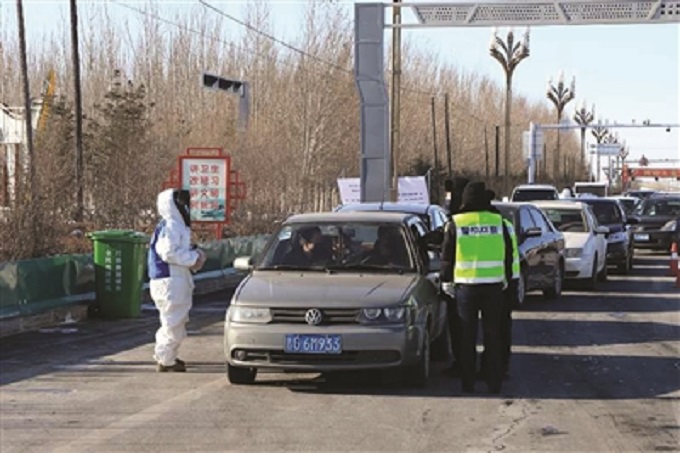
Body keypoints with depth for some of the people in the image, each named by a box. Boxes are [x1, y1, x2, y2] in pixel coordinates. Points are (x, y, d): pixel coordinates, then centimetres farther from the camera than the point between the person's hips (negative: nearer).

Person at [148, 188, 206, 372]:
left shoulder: (178, 226, 17)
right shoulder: (169, 227, -15)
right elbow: (169, 253, -24)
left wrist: (195, 255, 5)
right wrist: (193, 258, -17)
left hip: (178, 280, 11)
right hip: (169, 281, -11)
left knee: (177, 322, 18)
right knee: (173, 323, -6)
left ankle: (165, 357, 28)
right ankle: (165, 360, 1)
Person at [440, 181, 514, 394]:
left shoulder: (456, 224, -4)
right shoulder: (498, 222, 2)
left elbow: (447, 255, 0)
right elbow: (508, 254, 10)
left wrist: (446, 280, 11)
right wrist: (506, 278, 22)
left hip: (465, 284, -1)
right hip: (494, 285, 1)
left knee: (467, 336, 6)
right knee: (493, 334, 8)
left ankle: (468, 383, 8)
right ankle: (494, 383, 10)